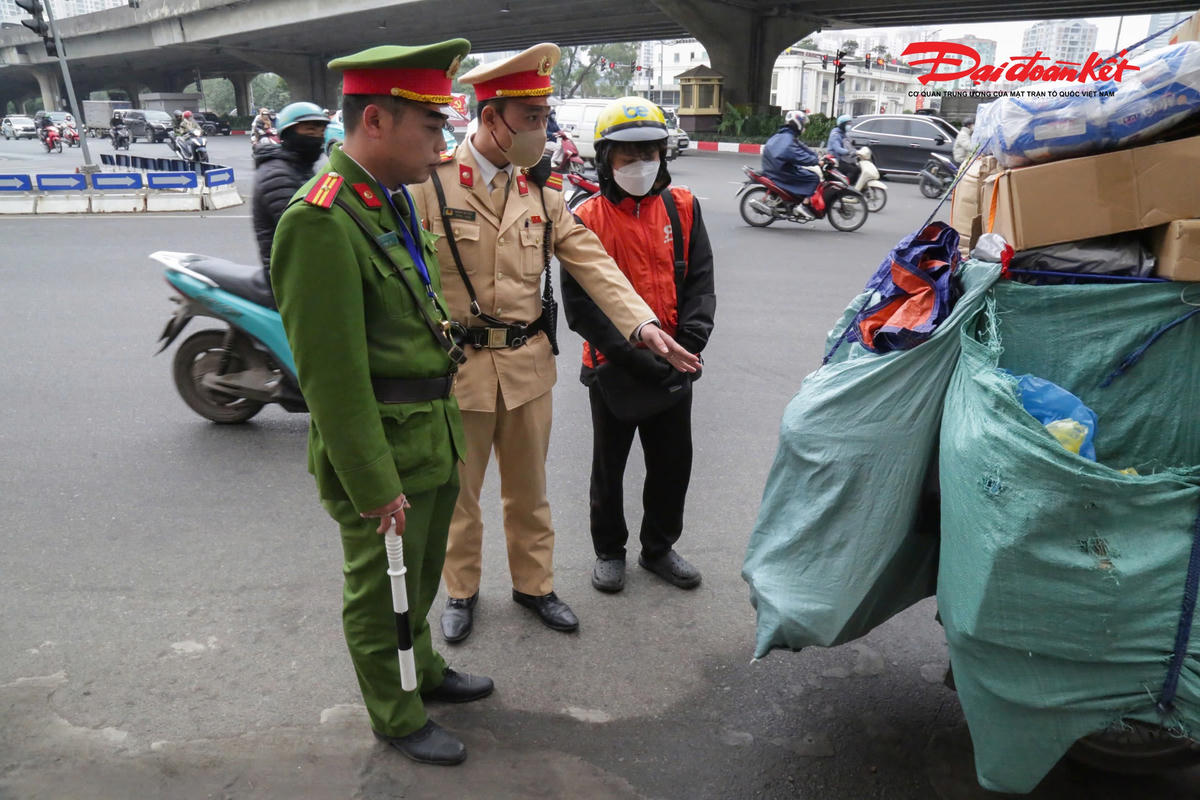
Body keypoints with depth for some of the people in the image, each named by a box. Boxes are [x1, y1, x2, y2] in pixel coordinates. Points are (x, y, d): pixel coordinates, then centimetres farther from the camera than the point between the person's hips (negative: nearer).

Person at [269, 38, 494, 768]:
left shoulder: (395, 199, 5)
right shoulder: (320, 223, -24)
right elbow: (332, 377, -23)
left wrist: (445, 428, 14)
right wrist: (375, 486, -18)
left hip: (434, 438, 8)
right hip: (381, 454, -8)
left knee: (422, 577, 27)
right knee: (383, 593, 14)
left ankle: (423, 670, 50)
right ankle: (397, 717, 36)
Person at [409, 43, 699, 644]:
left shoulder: (544, 195, 4)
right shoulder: (429, 186, -10)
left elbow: (592, 265, -2)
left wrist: (642, 323, -15)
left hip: (528, 364, 4)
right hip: (457, 366, -3)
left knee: (528, 488, 18)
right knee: (458, 490, 14)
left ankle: (533, 583, 37)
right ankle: (461, 590, 35)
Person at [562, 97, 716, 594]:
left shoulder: (683, 207, 1)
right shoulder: (586, 219, -9)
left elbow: (700, 283, 0)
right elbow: (581, 306, -14)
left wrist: (687, 346, -15)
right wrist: (637, 358, -21)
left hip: (674, 368, 3)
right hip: (611, 368, -3)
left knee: (673, 462, 14)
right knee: (609, 465, 13)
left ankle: (659, 547, 37)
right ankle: (609, 550, 35)